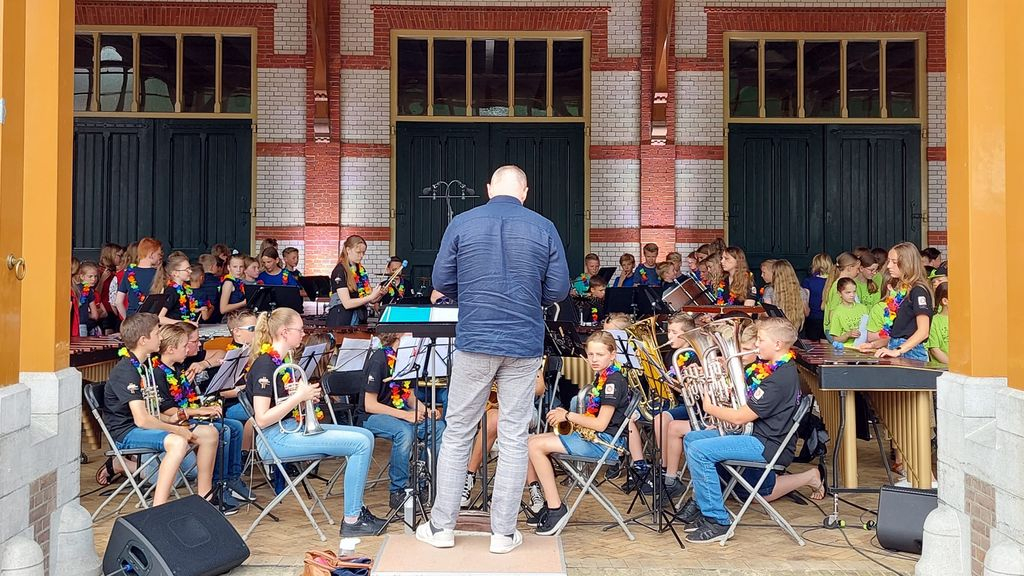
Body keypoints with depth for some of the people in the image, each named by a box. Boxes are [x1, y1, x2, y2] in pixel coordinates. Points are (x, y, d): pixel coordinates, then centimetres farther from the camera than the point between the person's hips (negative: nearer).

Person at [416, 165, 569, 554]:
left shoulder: (461, 224, -1)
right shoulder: (544, 228, -1)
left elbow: (441, 282, 2)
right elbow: (558, 290, 0)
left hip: (474, 342, 0)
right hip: (524, 346, 0)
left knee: (457, 435, 10)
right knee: (514, 438, 7)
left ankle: (441, 527, 17)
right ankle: (503, 533, 13)